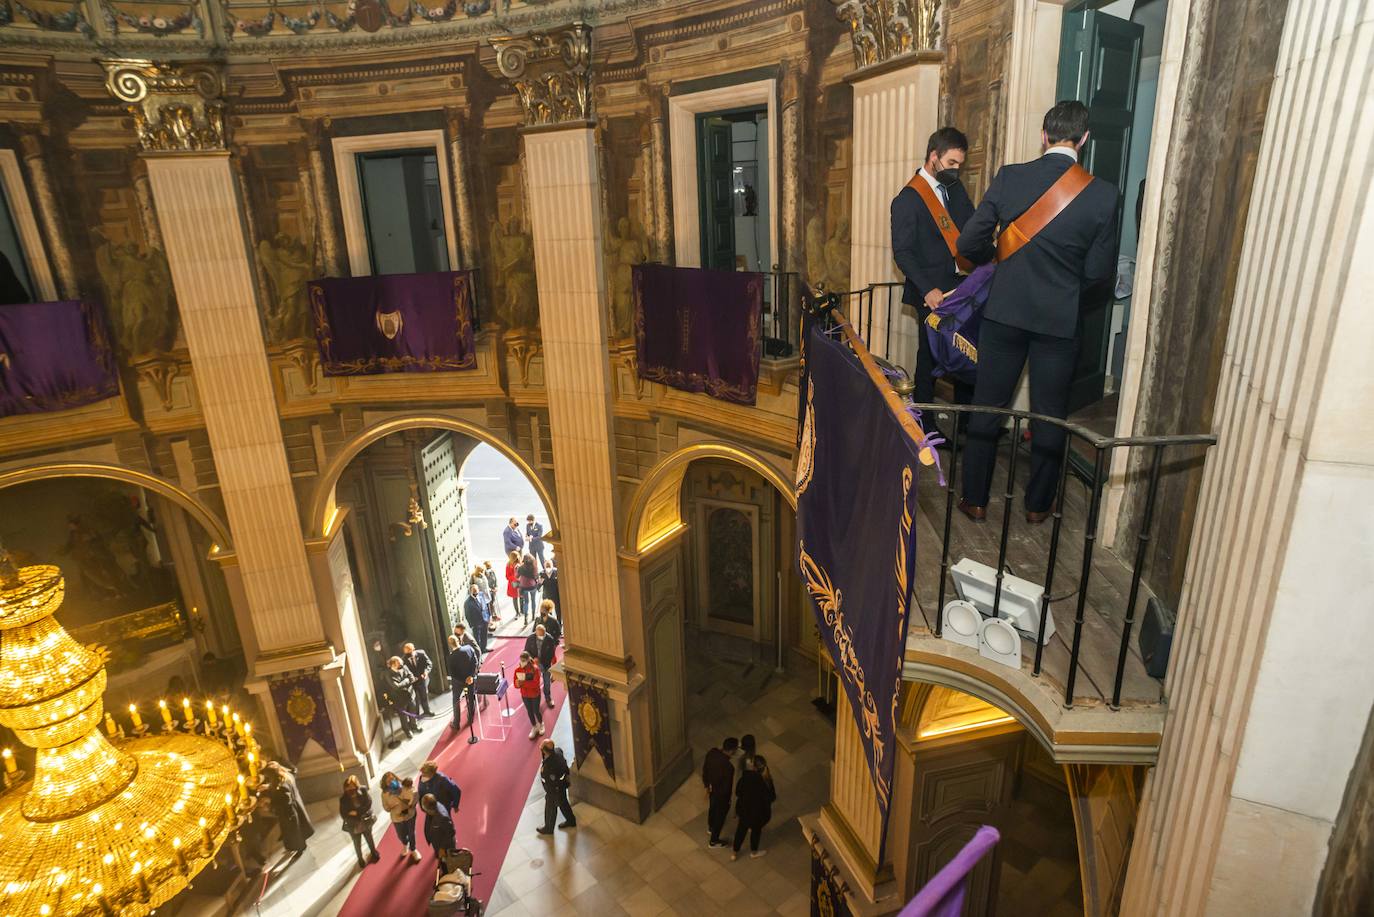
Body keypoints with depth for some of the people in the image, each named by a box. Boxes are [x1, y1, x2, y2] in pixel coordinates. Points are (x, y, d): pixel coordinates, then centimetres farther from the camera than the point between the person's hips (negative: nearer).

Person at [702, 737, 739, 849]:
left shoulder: (712, 752, -20)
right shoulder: (728, 766, -40)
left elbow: (704, 768, -3)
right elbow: (727, 786, -26)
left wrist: (706, 784, 13)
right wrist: (727, 800, -7)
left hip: (712, 788, 7)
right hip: (721, 794, -7)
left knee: (712, 807, 34)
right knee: (720, 815, 19)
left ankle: (711, 827, 62)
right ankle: (714, 841, 40)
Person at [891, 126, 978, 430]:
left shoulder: (955, 188, 13)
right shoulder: (908, 199, -9)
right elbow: (902, 252, -14)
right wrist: (928, 290, -22)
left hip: (963, 285, 7)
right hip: (933, 292, -6)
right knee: (930, 359, 2)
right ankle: (924, 426, 16)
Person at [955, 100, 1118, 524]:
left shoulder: (1010, 177, -7)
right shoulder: (1102, 194, -8)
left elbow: (970, 243, -6)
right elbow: (1099, 271, -4)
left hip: (1005, 313, 0)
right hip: (1060, 319, 0)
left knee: (987, 407, 11)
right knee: (1049, 416, 13)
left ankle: (975, 499, 19)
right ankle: (1038, 504, 25)